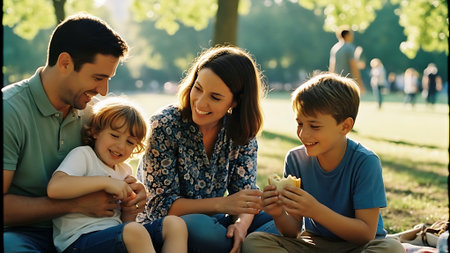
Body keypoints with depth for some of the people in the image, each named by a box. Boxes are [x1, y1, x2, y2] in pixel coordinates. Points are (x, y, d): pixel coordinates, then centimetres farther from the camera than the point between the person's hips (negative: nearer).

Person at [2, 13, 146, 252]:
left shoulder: (87, 112, 6)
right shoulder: (9, 110, -16)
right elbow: (4, 206, -20)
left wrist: (128, 189, -5)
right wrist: (76, 204, -21)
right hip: (19, 233, -5)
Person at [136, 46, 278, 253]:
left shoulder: (241, 133, -3)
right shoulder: (165, 126, -16)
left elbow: (245, 192, -2)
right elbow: (161, 204, -18)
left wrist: (241, 224, -26)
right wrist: (223, 204, -30)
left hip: (210, 221, 4)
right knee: (199, 226, -36)